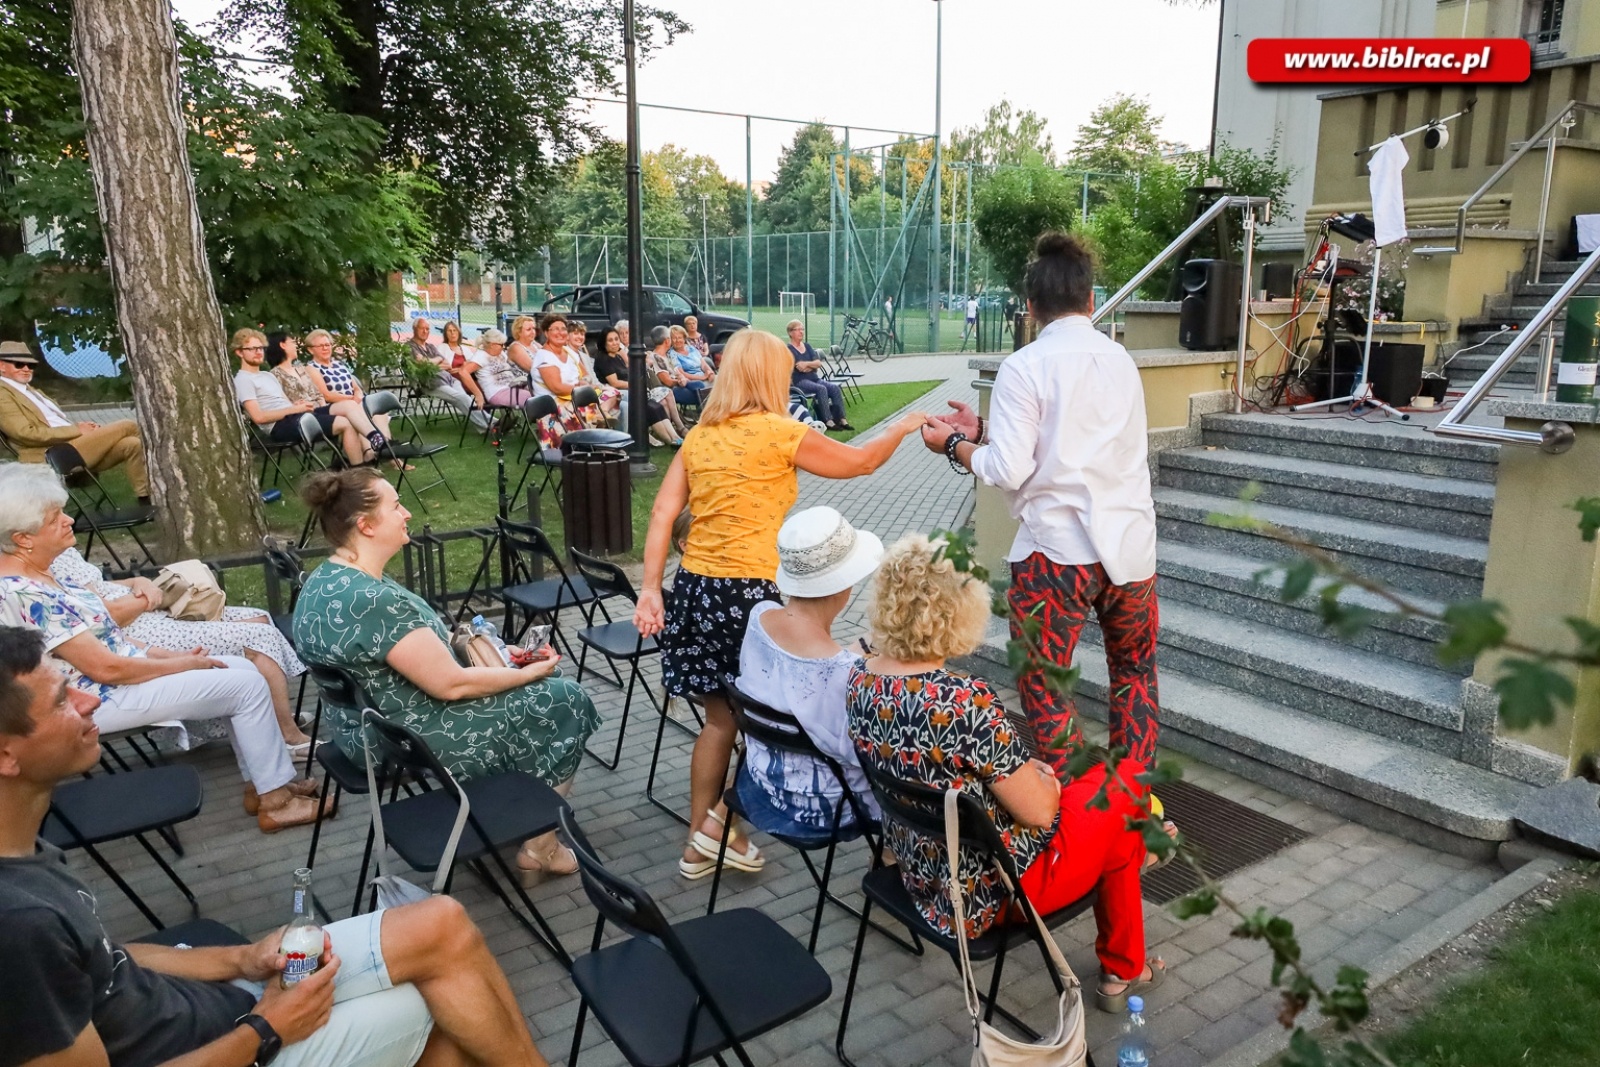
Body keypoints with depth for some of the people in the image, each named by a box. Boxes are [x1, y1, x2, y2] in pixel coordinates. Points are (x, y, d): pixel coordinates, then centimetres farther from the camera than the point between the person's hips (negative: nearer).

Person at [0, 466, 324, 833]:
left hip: (115, 672, 10)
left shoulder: (31, 576, 5)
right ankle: (275, 801, 1)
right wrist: (181, 664, -12)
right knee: (248, 685, -10)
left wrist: (167, 654, 5)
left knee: (243, 668, 5)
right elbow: (106, 668, -24)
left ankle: (260, 782, 12)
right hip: (102, 698, -10)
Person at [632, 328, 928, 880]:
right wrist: (903, 426, 20)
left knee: (720, 715, 16)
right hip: (751, 590, -6)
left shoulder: (699, 436, 9)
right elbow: (861, 461, 2)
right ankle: (721, 820, 17)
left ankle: (699, 843, 25)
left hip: (696, 586, 7)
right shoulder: (779, 432, -8)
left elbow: (662, 513, 2)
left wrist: (650, 590, 1)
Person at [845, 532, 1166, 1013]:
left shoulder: (861, 680, -9)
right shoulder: (967, 701, -33)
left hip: (918, 871, 7)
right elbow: (1037, 810, -21)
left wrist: (1027, 774, 10)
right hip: (987, 890, -7)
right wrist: (1045, 781, 1)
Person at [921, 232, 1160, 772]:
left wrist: (954, 444, 3)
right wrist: (983, 430, 15)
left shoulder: (1023, 367, -8)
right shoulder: (1120, 359, 10)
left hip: (1057, 550, -6)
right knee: (1135, 671, 25)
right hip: (1132, 545, 6)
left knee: (1043, 688, 6)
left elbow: (1009, 469, -13)